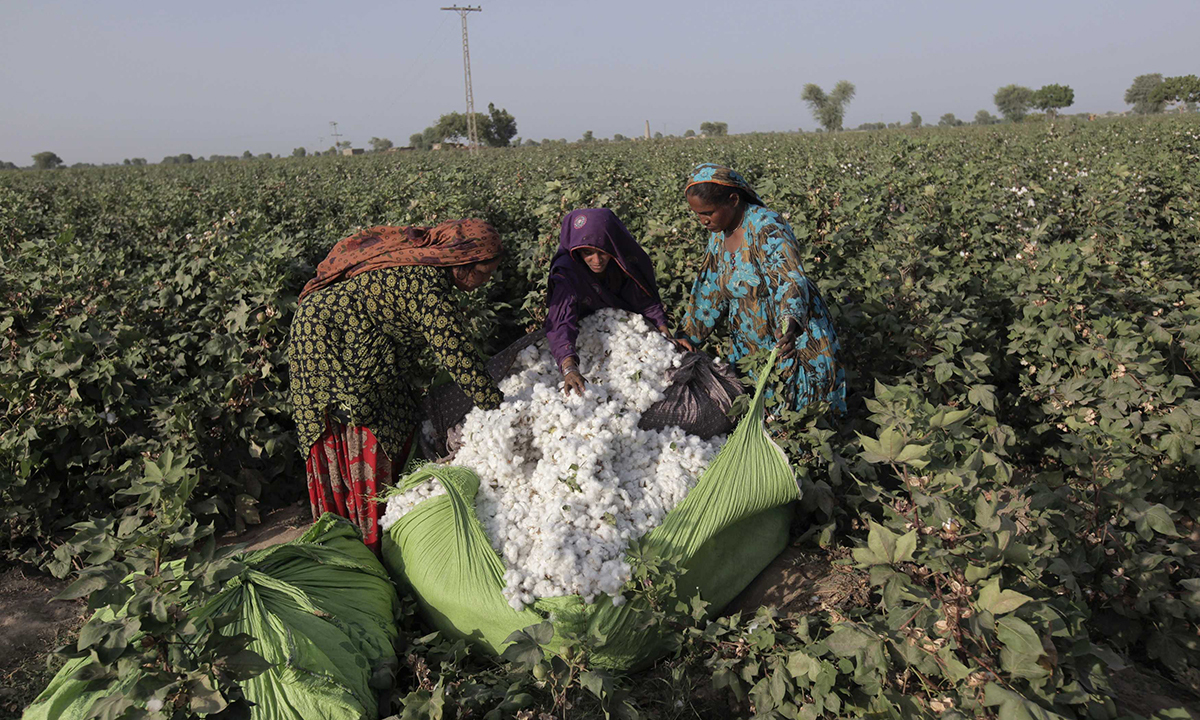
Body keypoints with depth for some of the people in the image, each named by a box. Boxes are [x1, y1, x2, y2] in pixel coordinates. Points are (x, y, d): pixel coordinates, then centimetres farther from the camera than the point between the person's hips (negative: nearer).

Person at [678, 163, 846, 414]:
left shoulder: (767, 228, -24)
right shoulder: (718, 234, 1)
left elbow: (791, 279, -37)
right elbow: (709, 291, 9)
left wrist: (790, 324, -56)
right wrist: (686, 338, 8)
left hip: (793, 338, -7)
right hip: (750, 344, 7)